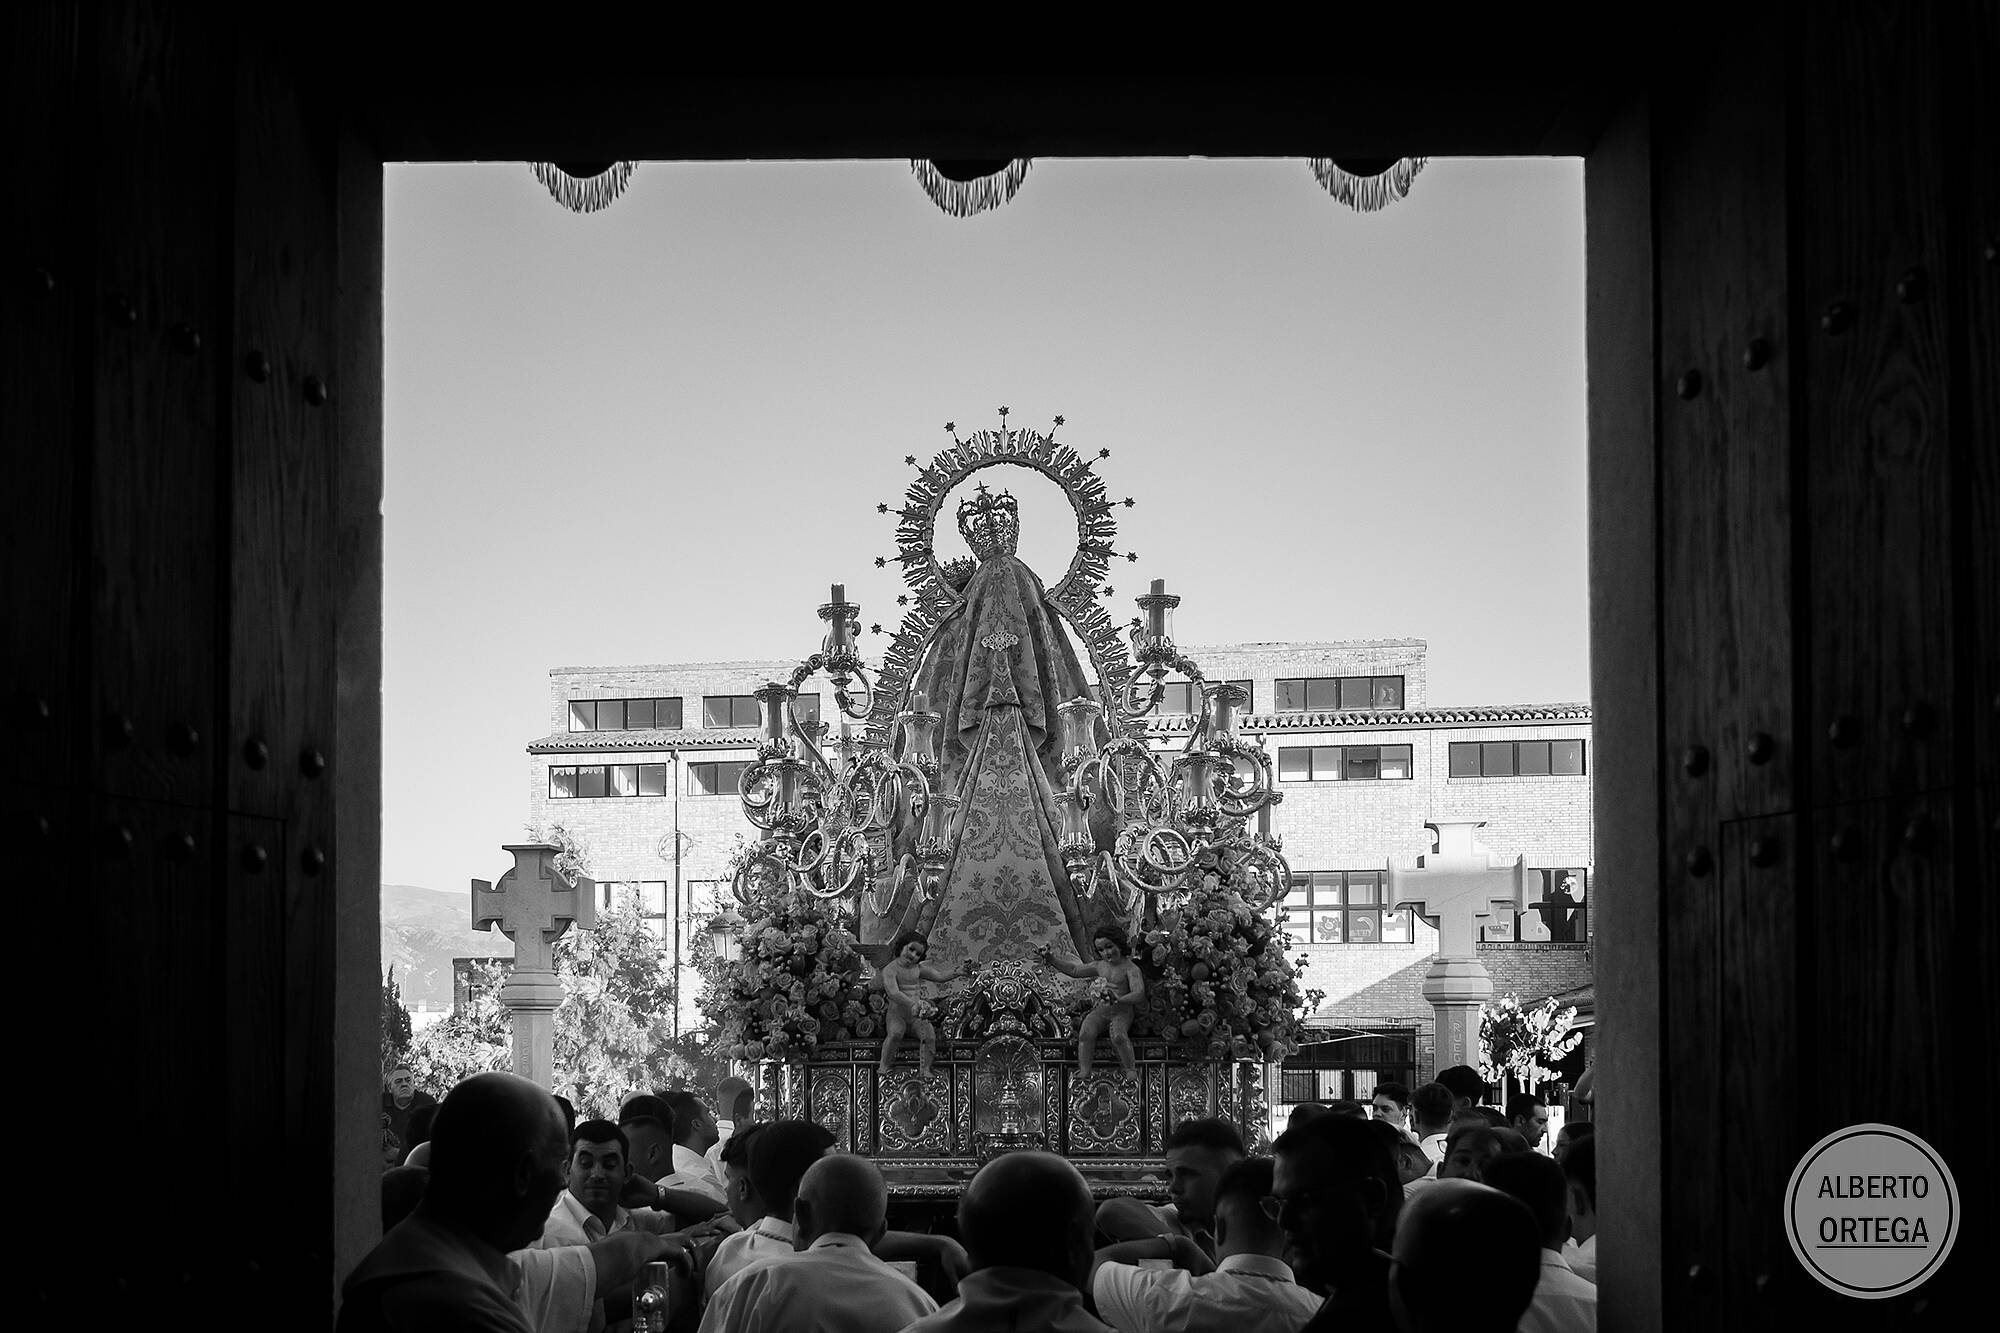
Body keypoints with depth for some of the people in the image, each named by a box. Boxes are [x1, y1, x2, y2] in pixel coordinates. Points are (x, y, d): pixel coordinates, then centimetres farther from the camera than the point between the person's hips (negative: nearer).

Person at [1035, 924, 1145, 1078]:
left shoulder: (1130, 968, -9)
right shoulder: (1100, 966, 10)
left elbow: (1139, 993, -22)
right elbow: (1074, 970, 16)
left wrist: (1119, 1000, -41)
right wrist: (1050, 959, 6)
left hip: (1122, 1012, -5)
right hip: (1099, 1010, 5)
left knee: (1118, 1036, -34)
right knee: (1085, 1033, -23)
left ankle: (1131, 1072, -20)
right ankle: (1084, 1073, -21)